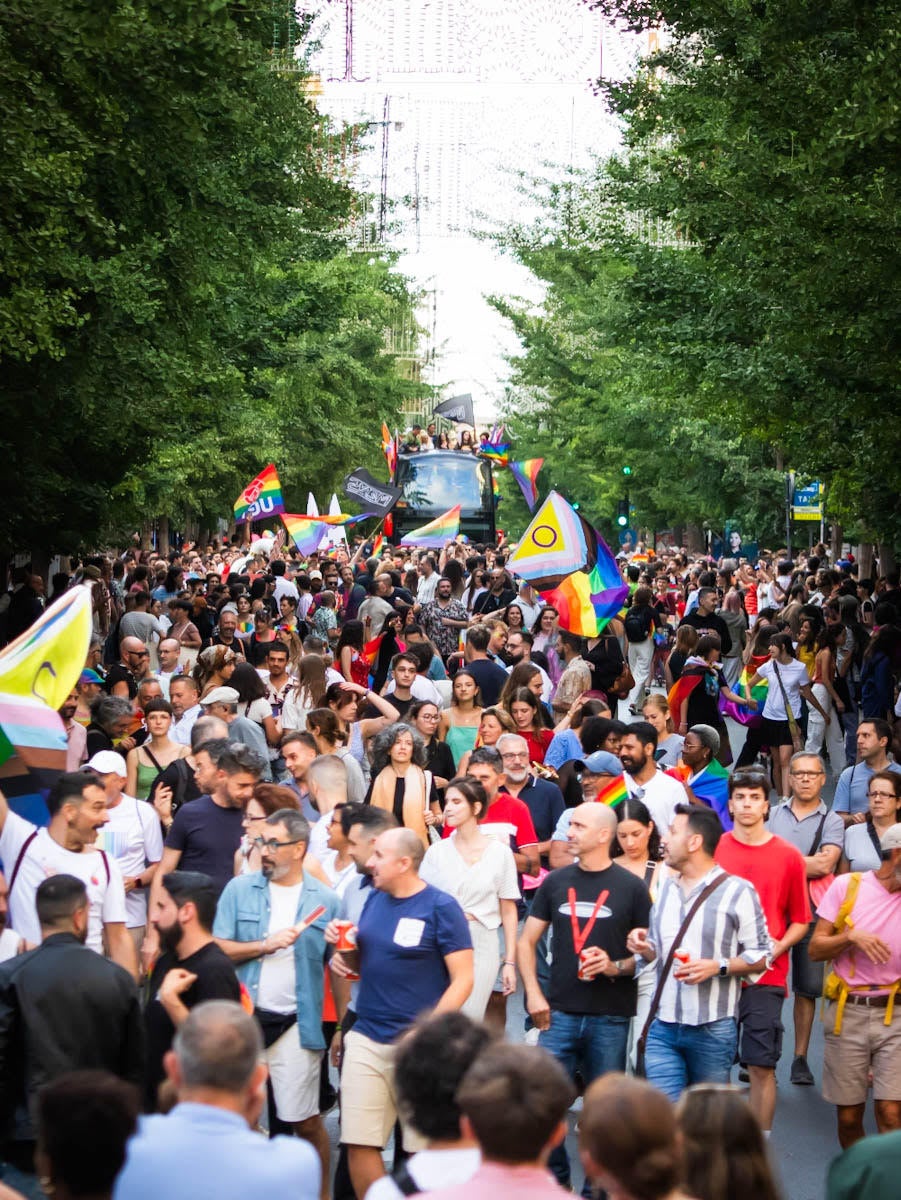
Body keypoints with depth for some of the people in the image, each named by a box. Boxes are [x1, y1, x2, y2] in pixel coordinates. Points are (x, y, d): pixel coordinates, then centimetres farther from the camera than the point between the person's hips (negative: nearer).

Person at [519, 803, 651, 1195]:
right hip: (560, 1012, 2)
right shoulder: (556, 882, 8)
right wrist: (533, 994, 0)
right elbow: (527, 941, 11)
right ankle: (555, 1179, 16)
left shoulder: (631, 887, 0)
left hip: (611, 1018, -2)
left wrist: (616, 966, -16)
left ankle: (596, 1188, 18)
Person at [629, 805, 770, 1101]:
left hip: (713, 1030, -4)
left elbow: (760, 956, -5)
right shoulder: (665, 887, 15)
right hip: (663, 1028, 4)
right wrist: (644, 948, 3)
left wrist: (717, 967, -18)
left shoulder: (737, 891, -3)